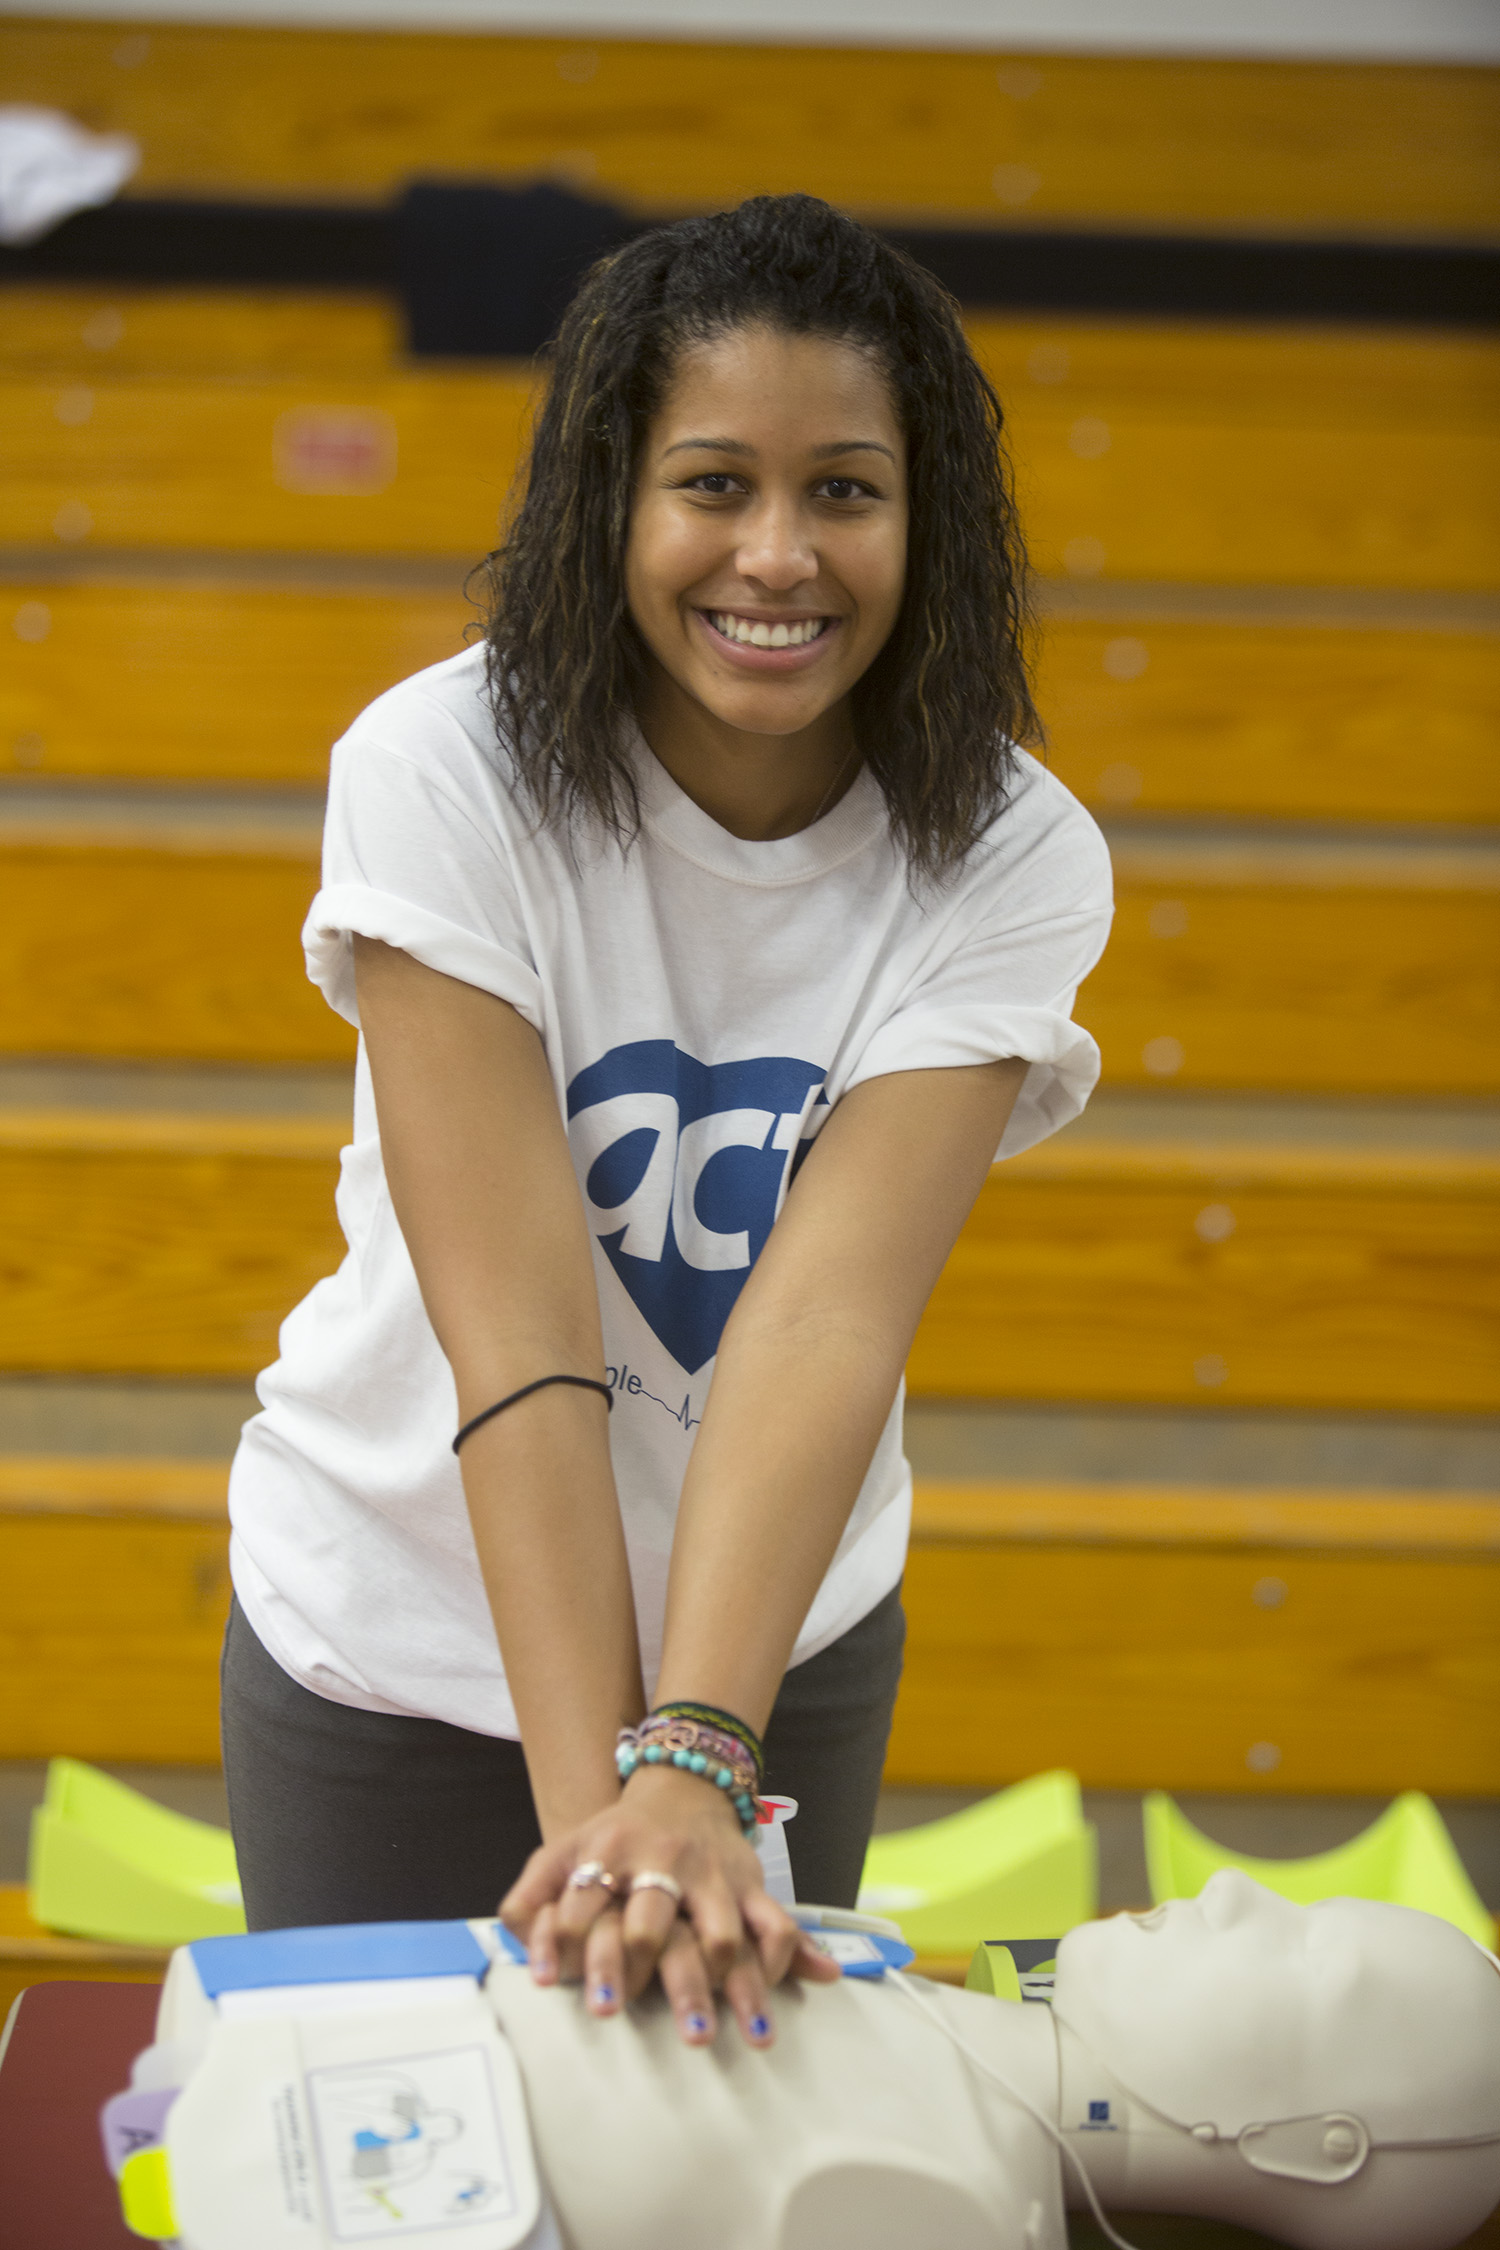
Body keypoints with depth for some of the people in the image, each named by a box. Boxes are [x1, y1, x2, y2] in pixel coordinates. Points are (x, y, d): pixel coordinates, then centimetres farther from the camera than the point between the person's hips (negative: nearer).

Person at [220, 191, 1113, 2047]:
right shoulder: (444, 775, -22)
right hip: (405, 1618, -1)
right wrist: (592, 1796, -36)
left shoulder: (1011, 863, -16)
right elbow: (519, 1333, -29)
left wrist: (691, 1769, -40)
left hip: (787, 1635, 2)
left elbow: (831, 1312, -28)